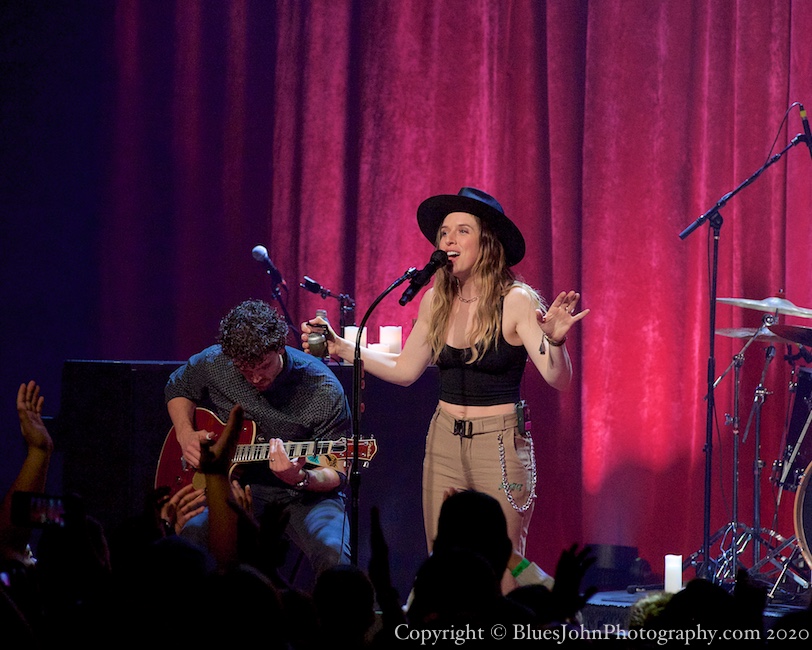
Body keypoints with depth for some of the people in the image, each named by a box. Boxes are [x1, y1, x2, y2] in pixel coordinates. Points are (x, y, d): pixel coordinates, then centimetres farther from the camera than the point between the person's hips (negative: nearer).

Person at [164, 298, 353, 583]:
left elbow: (337, 474, -10)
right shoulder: (214, 364, -4)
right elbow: (177, 388, 20)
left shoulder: (323, 391, -15)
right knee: (192, 532, -31)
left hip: (306, 494, -2)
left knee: (332, 551, -34)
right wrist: (186, 436, 1)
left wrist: (301, 479, -32)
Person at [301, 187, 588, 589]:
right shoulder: (436, 302, 4)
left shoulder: (516, 300, -11)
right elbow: (404, 370, 14)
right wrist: (339, 347, 8)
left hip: (500, 446, -5)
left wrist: (554, 340, -37)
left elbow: (558, 380, -17)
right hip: (444, 443, 5)